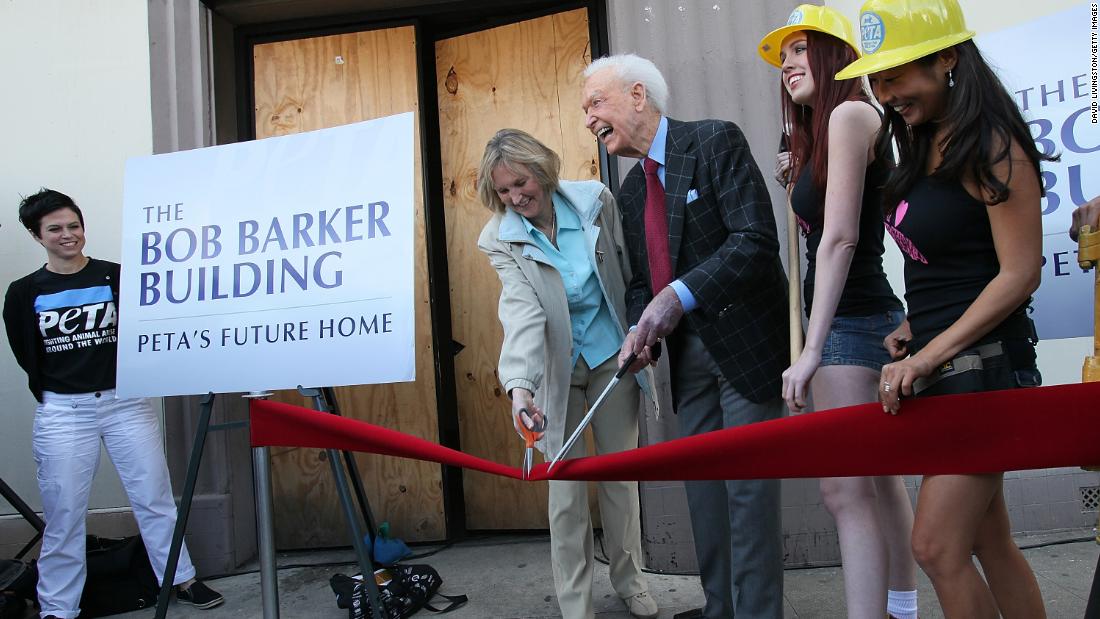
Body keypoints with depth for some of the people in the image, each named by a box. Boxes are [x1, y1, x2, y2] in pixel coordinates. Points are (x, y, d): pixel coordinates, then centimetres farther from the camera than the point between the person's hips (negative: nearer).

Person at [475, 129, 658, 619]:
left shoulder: (596, 201, -10)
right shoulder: (501, 240, -14)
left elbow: (632, 271, 1)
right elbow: (523, 313, -27)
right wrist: (519, 384, -42)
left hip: (613, 357, 2)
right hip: (556, 368, -1)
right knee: (565, 486, 0)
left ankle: (629, 580, 32)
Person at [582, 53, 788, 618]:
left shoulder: (716, 141, -9)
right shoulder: (631, 190, 14)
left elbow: (756, 240, -19)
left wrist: (680, 295, -26)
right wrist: (640, 331, -5)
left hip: (746, 342, -7)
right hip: (687, 354, 7)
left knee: (748, 488, -2)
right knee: (703, 488, 13)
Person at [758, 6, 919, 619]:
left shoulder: (850, 113, -9)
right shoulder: (820, 133, 18)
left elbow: (840, 237, -18)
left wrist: (812, 349, -22)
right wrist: (800, 183, 7)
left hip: (851, 321, -10)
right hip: (865, 318, 10)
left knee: (845, 489, -12)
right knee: (880, 479, 15)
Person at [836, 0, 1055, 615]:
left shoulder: (993, 145, -12)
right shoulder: (924, 140, 12)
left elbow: (1020, 274, -16)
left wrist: (931, 355, -19)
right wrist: (914, 327, 3)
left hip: (983, 362, -8)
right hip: (936, 363, 8)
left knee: (937, 547, -7)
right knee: (989, 543, 14)